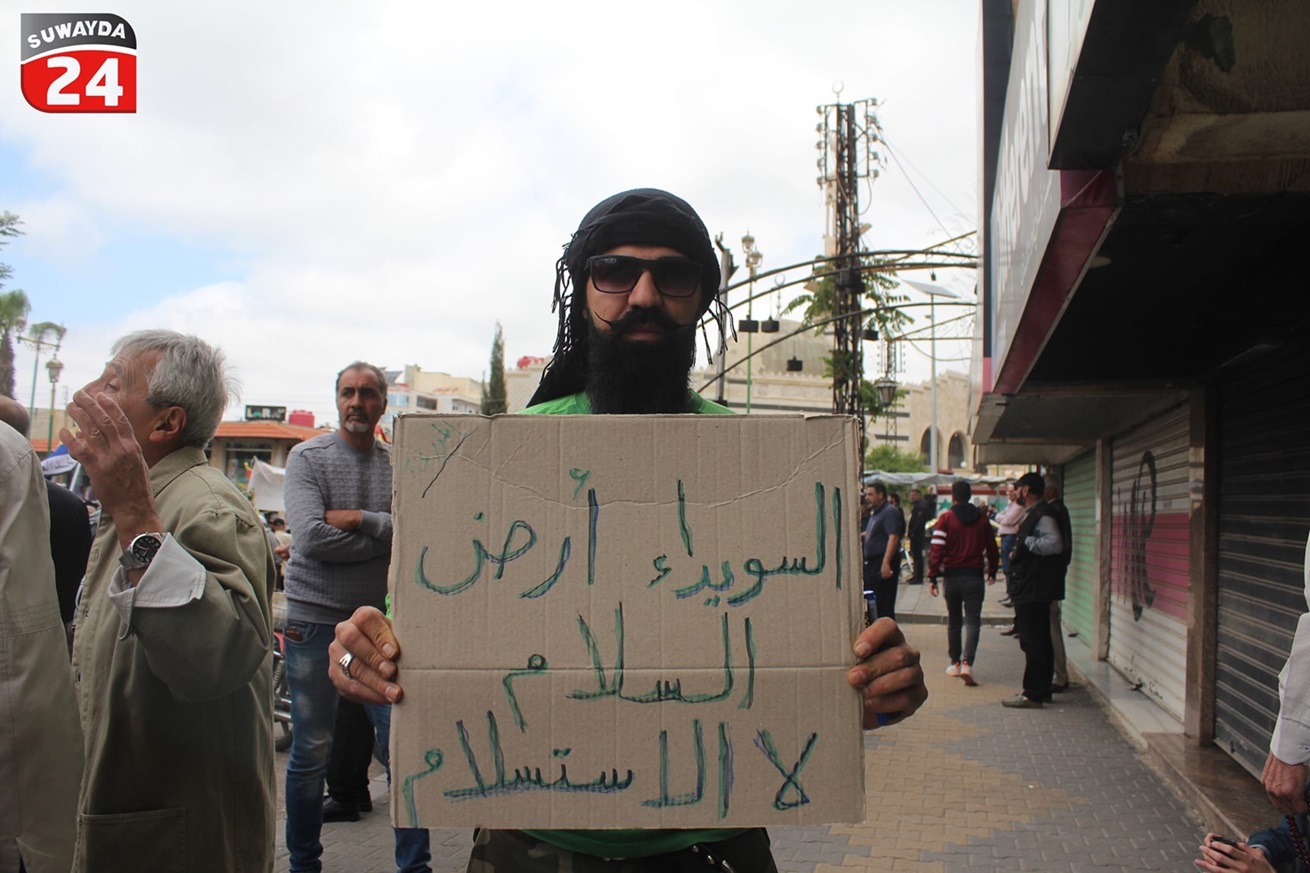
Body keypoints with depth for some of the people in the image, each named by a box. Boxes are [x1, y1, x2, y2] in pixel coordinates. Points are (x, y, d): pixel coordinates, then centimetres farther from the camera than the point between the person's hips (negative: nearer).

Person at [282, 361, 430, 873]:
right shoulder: (309, 457, -1)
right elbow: (311, 538, -16)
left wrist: (357, 519, -16)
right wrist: (387, 536, -9)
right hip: (315, 619, -2)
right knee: (311, 752, 9)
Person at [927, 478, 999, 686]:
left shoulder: (945, 518, -5)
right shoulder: (982, 518, 4)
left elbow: (937, 549, -11)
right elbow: (991, 547, 12)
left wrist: (933, 576, -8)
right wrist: (992, 571, 26)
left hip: (951, 575, 0)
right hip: (974, 576, 0)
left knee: (954, 621, 14)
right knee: (972, 621, -2)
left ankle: (955, 663, 21)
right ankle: (967, 663, -19)